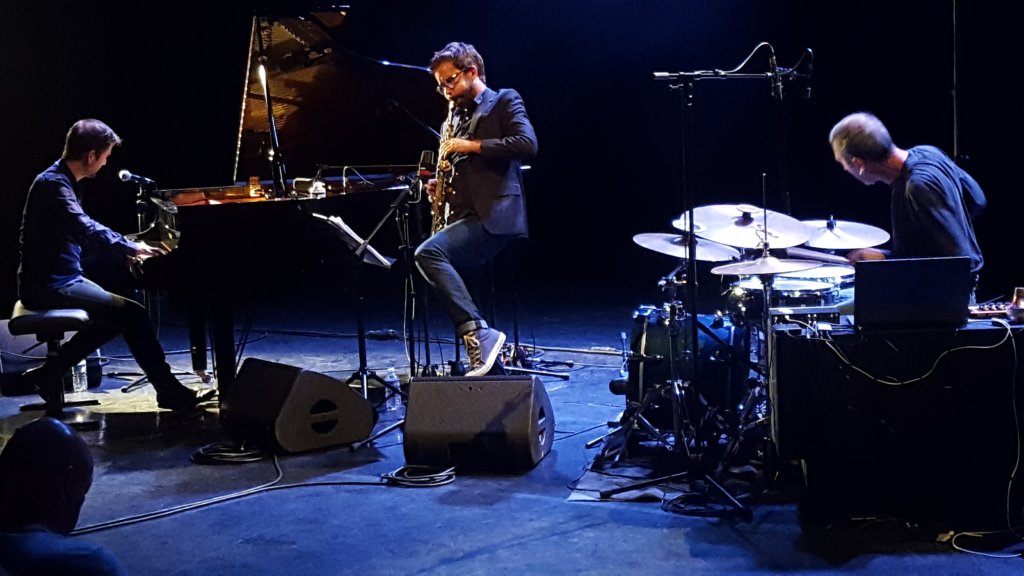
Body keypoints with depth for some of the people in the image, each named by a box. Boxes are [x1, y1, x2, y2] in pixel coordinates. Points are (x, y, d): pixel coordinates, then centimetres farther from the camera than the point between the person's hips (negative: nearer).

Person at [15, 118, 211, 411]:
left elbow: (85, 229, 22)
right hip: (49, 286, -10)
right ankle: (170, 392, -7)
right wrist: (130, 247, -23)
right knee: (132, 313, -16)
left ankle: (46, 374, 13)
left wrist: (126, 249, 12)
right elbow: (85, 229, -31)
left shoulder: (62, 181, 13)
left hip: (60, 279, 10)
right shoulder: (53, 184, -18)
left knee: (117, 317, 14)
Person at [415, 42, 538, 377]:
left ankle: (478, 333, -31)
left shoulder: (504, 101, 4)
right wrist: (441, 187, 10)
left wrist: (472, 146, -13)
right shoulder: (458, 116, 26)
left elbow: (527, 144, -14)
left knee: (428, 253, -29)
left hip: (494, 216, -9)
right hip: (466, 217, 9)